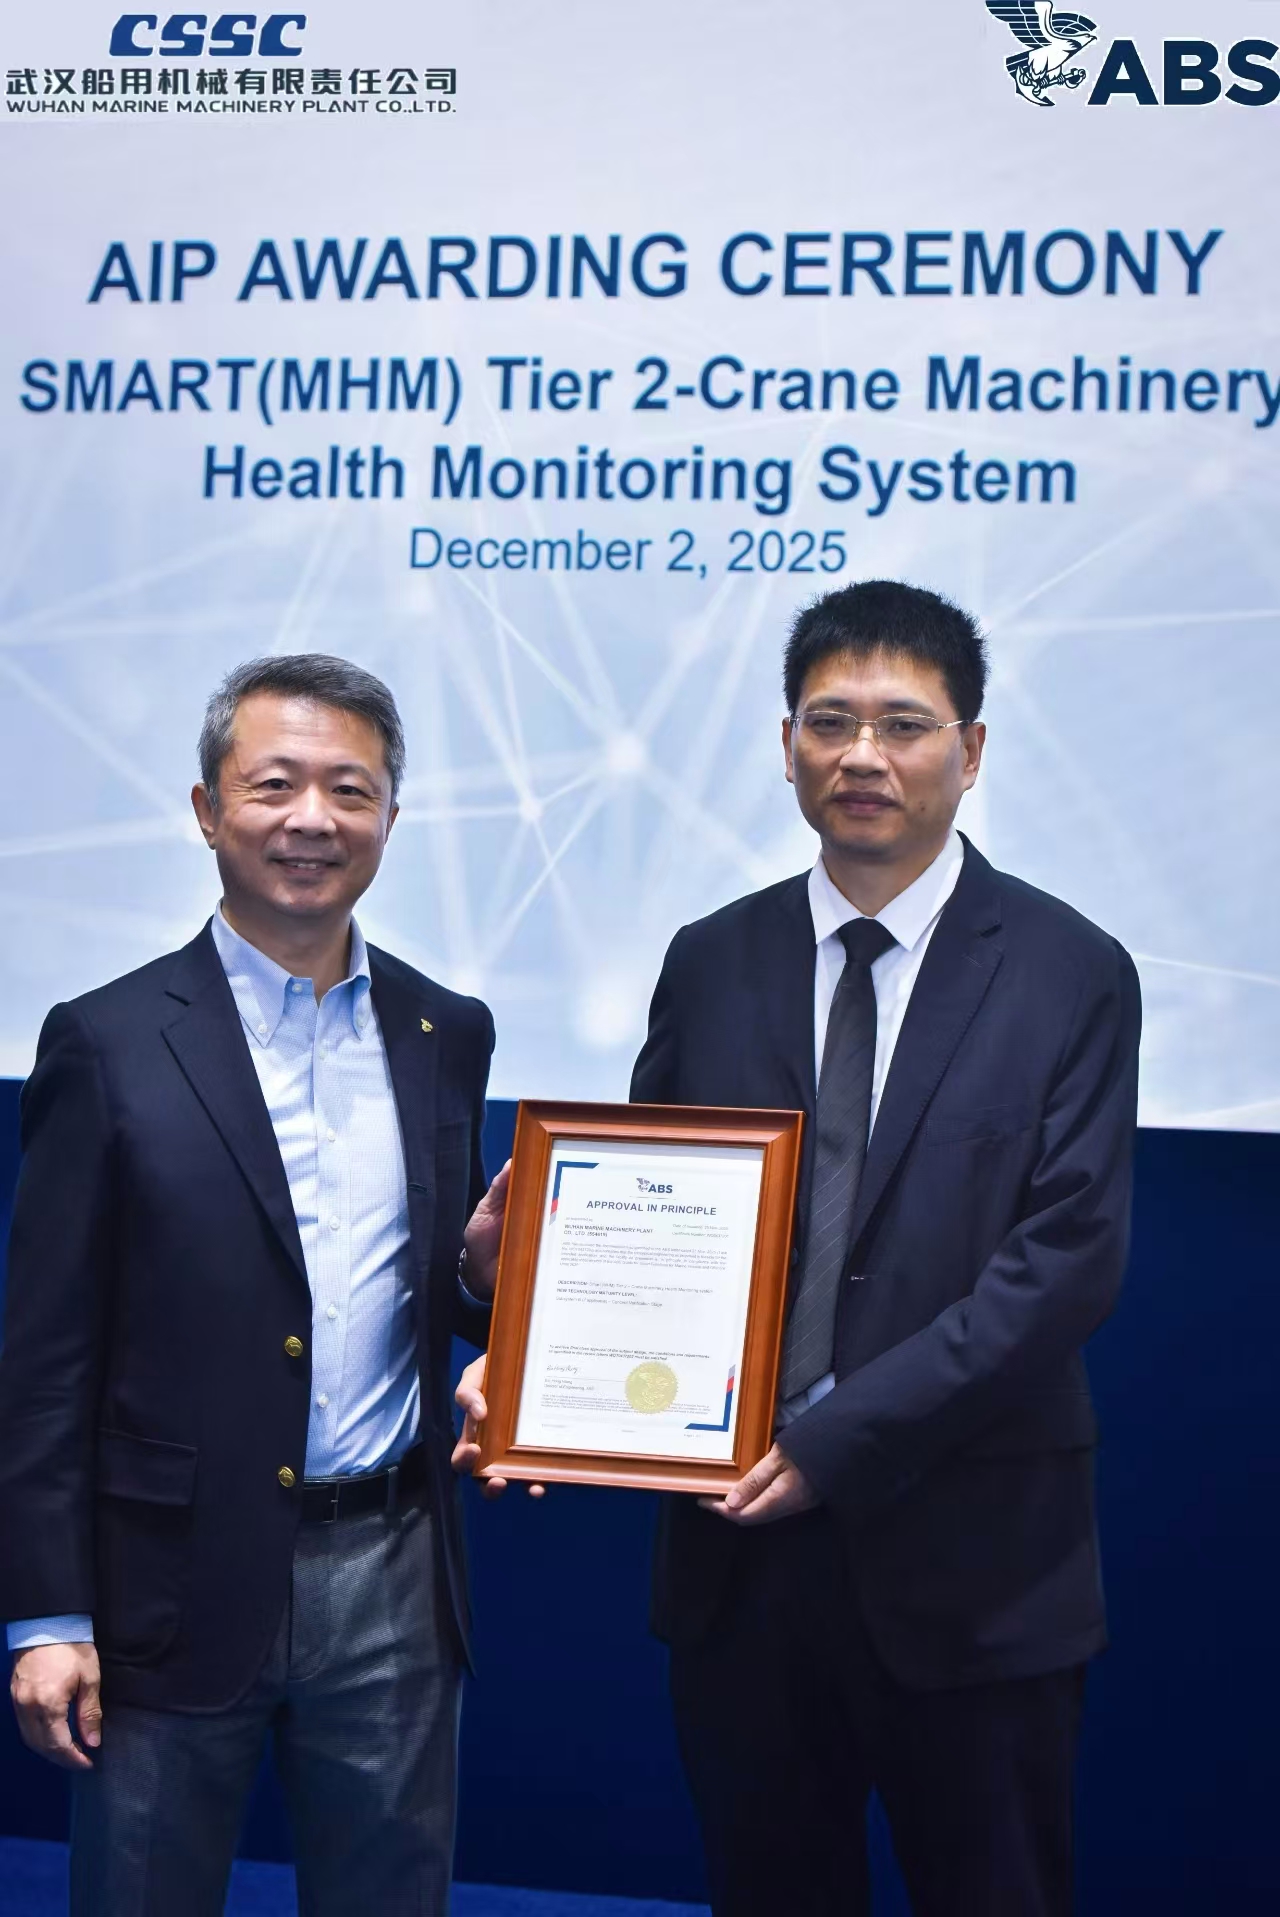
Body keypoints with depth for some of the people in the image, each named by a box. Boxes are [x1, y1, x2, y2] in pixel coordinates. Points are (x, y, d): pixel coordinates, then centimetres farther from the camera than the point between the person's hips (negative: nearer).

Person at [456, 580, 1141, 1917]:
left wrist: (840, 1437, -18)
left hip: (966, 1558, -3)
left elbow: (1068, 1256, -13)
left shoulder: (1069, 975, -4)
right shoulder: (712, 962, 7)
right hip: (740, 1547, 3)